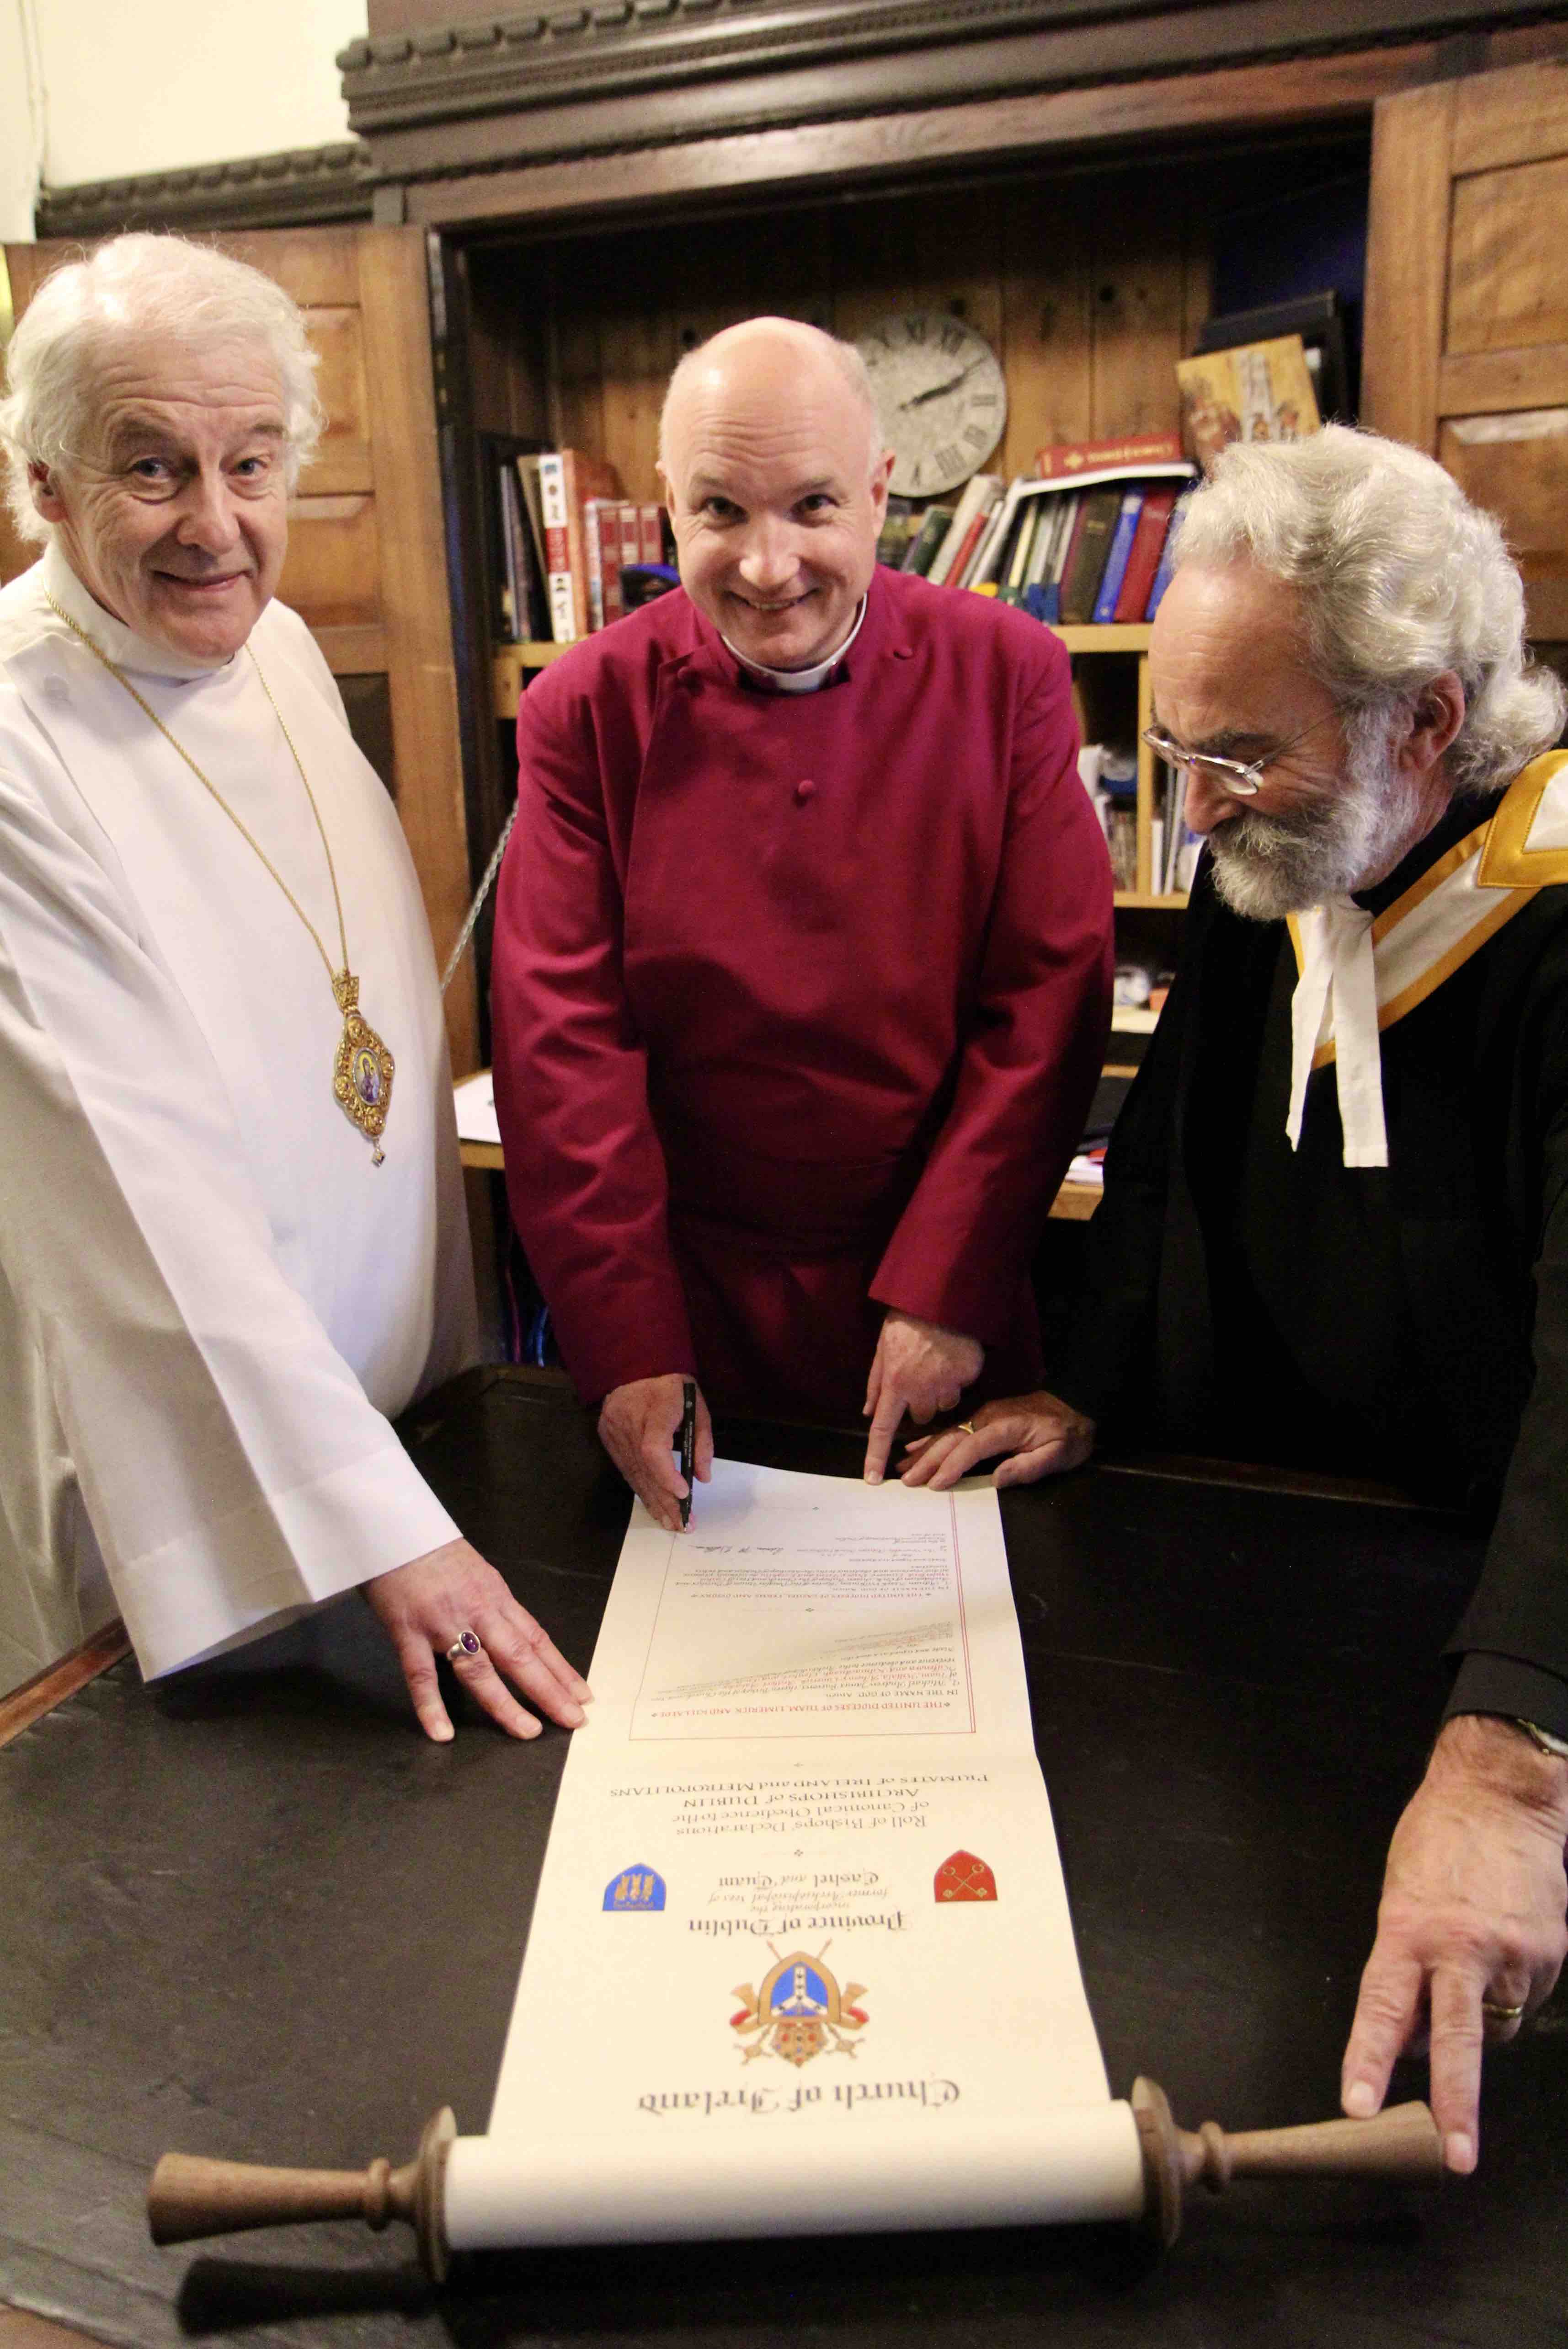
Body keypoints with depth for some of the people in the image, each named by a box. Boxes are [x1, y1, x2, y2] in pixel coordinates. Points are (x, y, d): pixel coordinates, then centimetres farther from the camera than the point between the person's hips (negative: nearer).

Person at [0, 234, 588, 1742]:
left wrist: (442, 1372, 13)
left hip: (396, 1428, 7)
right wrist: (383, 1526, -29)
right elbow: (149, 1190, -27)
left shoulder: (281, 652, 2)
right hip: (169, 1492, -6)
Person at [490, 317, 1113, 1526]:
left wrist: (944, 1293, -12)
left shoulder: (1008, 675, -5)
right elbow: (566, 1038, -8)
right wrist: (625, 1346, -14)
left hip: (950, 1301, 1)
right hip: (691, 1300, 0)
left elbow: (1049, 995, -7)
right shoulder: (586, 711, -5)